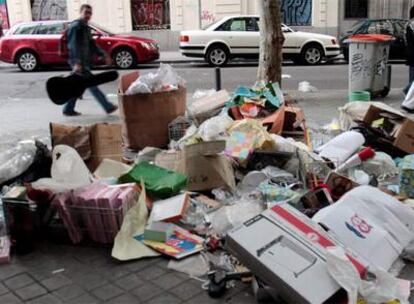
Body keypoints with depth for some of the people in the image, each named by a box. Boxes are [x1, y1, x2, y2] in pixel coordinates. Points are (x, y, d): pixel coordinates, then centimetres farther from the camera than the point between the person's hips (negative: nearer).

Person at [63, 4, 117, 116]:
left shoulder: (86, 27, 20)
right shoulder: (75, 26, -10)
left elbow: (92, 45, 24)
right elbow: (73, 45, -20)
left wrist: (104, 55, 15)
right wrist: (77, 62, -29)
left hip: (84, 62, 10)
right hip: (79, 62, -10)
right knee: (91, 85, -6)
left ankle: (68, 109, 18)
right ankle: (108, 107, -5)